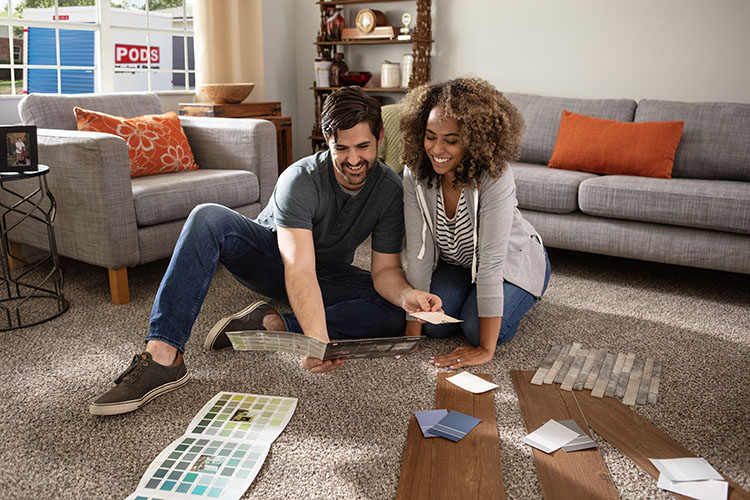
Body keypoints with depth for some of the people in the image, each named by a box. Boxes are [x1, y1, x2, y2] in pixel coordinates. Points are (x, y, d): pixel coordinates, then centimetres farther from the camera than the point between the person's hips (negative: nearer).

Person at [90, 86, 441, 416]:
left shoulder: (390, 190, -17)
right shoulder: (300, 181, -29)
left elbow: (385, 270, -16)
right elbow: (298, 271, -39)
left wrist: (407, 295, -40)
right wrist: (318, 340, -53)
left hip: (328, 276, 3)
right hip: (271, 257, -2)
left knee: (395, 315, -28)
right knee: (208, 218, -33)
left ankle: (272, 324, -26)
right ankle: (162, 355, -40)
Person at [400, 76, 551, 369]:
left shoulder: (495, 177, -35)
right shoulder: (415, 174, -22)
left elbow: (491, 261, -37)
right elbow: (419, 254, -21)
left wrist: (486, 349, -36)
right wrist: (412, 329, -24)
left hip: (513, 263, -3)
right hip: (456, 263, 4)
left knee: (477, 329, -23)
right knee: (434, 325, -17)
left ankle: (509, 302, 12)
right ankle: (469, 295, 16)